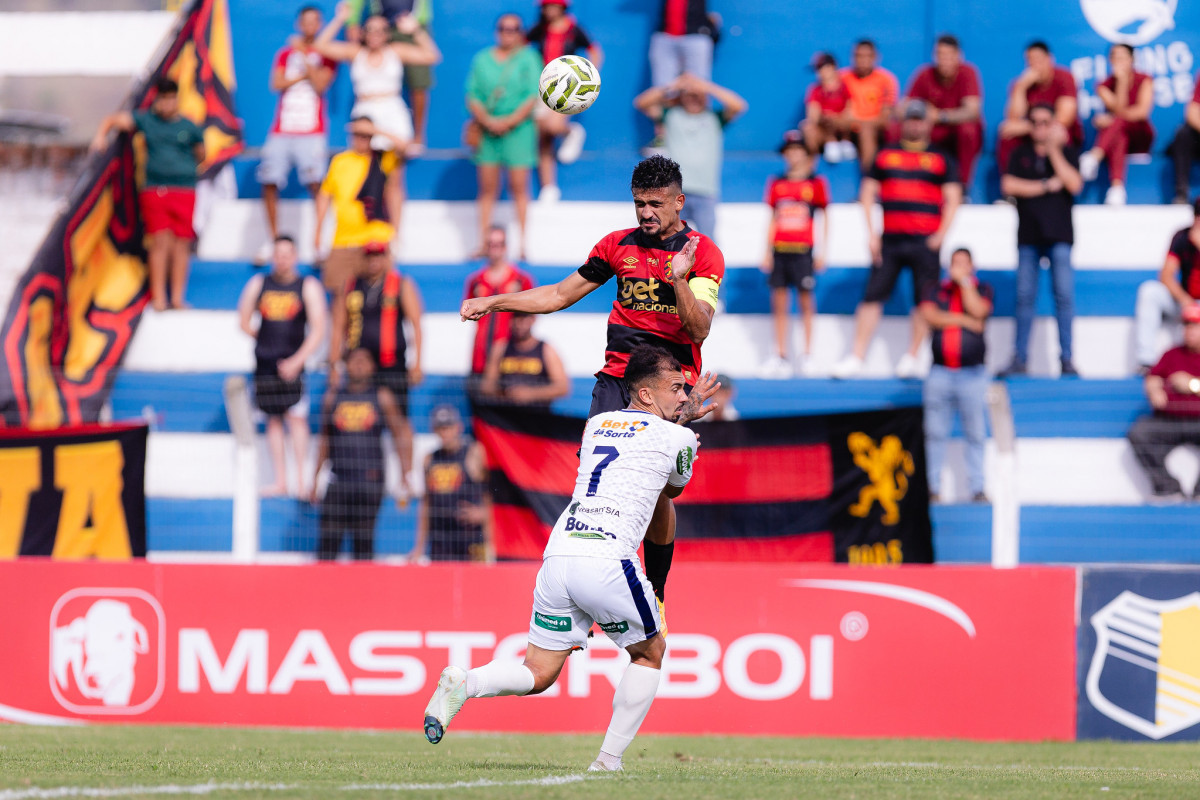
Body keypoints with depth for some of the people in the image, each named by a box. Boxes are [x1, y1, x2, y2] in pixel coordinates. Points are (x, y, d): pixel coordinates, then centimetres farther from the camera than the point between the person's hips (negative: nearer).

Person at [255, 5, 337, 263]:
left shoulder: (325, 56, 8)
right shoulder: (285, 54, 15)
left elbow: (320, 84, -8)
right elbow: (276, 83, 2)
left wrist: (305, 57, -9)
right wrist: (303, 76, -5)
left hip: (312, 132, -3)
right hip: (281, 130, 3)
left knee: (316, 184, -15)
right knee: (269, 184, -2)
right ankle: (273, 240, 9)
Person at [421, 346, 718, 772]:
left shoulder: (596, 425, 23)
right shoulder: (678, 438, 7)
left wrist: (685, 408, 49)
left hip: (558, 556, 5)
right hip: (608, 561, -5)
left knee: (539, 673, 14)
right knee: (650, 653, 19)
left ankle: (464, 683, -13)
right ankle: (609, 761, 11)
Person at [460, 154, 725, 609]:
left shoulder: (702, 253, -2)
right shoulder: (618, 246, 11)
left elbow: (699, 330, -11)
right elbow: (560, 295, 21)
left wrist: (678, 280, -26)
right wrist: (493, 303, 16)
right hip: (616, 379, 3)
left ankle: (655, 595, 7)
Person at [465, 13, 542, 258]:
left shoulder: (528, 59, 3)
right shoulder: (482, 59, 11)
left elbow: (533, 97, -5)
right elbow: (472, 96, 6)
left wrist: (510, 122, -13)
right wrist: (487, 121, -10)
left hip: (518, 129, -3)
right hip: (487, 129, 3)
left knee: (519, 186, -3)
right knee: (487, 187, 2)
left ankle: (522, 244, -2)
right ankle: (483, 242, 3)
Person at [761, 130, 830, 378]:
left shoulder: (816, 183, 2)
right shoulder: (777, 184, 11)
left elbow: (825, 218, 6)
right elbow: (773, 219, 15)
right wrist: (768, 252, 9)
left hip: (803, 250, -3)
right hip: (779, 250, 3)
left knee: (806, 301, -1)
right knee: (779, 302, 2)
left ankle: (808, 355, 6)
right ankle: (781, 357, 6)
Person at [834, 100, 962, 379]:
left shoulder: (941, 160, 8)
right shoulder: (885, 155, 12)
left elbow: (953, 199, 5)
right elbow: (868, 193, 11)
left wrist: (941, 234, -7)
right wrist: (871, 233, 1)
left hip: (925, 241, -1)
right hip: (889, 239, 1)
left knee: (924, 301, -1)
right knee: (872, 295, -4)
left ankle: (911, 357, 8)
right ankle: (856, 358, -2)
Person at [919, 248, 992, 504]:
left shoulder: (982, 290, 12)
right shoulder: (935, 290, 15)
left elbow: (978, 310, -8)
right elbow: (929, 315, -3)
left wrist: (963, 281, -3)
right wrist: (963, 320, -6)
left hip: (972, 374, -1)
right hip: (940, 372, 1)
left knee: (975, 434, -3)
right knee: (935, 434, -1)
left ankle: (977, 488, 0)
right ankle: (932, 487, 2)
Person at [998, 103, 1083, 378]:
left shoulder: (1067, 152, 10)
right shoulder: (1020, 154, 14)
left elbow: (1074, 184, -6)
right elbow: (1008, 185, -1)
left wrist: (1054, 149, -7)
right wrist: (1047, 185, -4)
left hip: (1059, 233, -2)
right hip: (1028, 233, 2)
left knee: (1064, 295, -8)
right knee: (1025, 297, -2)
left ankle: (1066, 359, -6)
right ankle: (1019, 359, 1)